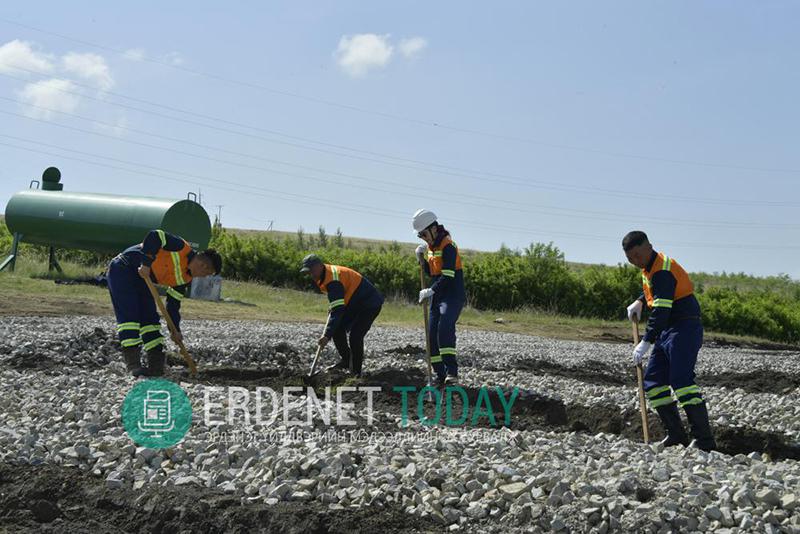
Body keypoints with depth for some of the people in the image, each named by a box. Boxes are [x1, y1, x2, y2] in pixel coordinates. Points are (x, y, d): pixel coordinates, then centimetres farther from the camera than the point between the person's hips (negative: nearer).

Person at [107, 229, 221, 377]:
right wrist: (146, 263, -32)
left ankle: (156, 365, 4)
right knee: (129, 315, -13)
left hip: (142, 280, 9)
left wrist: (175, 330, 2)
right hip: (123, 269, -9)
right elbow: (154, 237, -28)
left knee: (150, 317, 3)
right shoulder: (181, 248, -20)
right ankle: (133, 364, -16)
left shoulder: (185, 278, 4)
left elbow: (173, 303, 8)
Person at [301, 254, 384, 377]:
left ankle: (356, 372, -8)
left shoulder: (333, 280, -30)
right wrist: (331, 308, 4)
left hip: (370, 304, -10)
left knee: (355, 336, -19)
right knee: (337, 328, 2)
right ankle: (346, 360, 15)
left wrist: (327, 336, -40)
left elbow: (338, 310, -37)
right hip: (355, 304, 10)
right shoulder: (327, 274, 2)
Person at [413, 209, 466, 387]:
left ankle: (452, 372, -31)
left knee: (445, 328, -28)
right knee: (432, 335, 3)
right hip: (437, 297, 9)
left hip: (453, 296, -9)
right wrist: (421, 258, 3)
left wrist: (431, 291, -30)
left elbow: (448, 276, -23)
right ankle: (440, 376, 11)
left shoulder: (448, 246, -15)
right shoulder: (430, 246, 13)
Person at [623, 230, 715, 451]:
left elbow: (661, 310, -26)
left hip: (684, 330, -11)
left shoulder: (662, 270, -18)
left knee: (681, 381, -19)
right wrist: (639, 302, 16)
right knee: (653, 381, 8)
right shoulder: (650, 267, 14)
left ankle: (705, 440, -19)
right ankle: (676, 435, 12)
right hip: (667, 332, 11)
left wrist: (646, 342, -30)